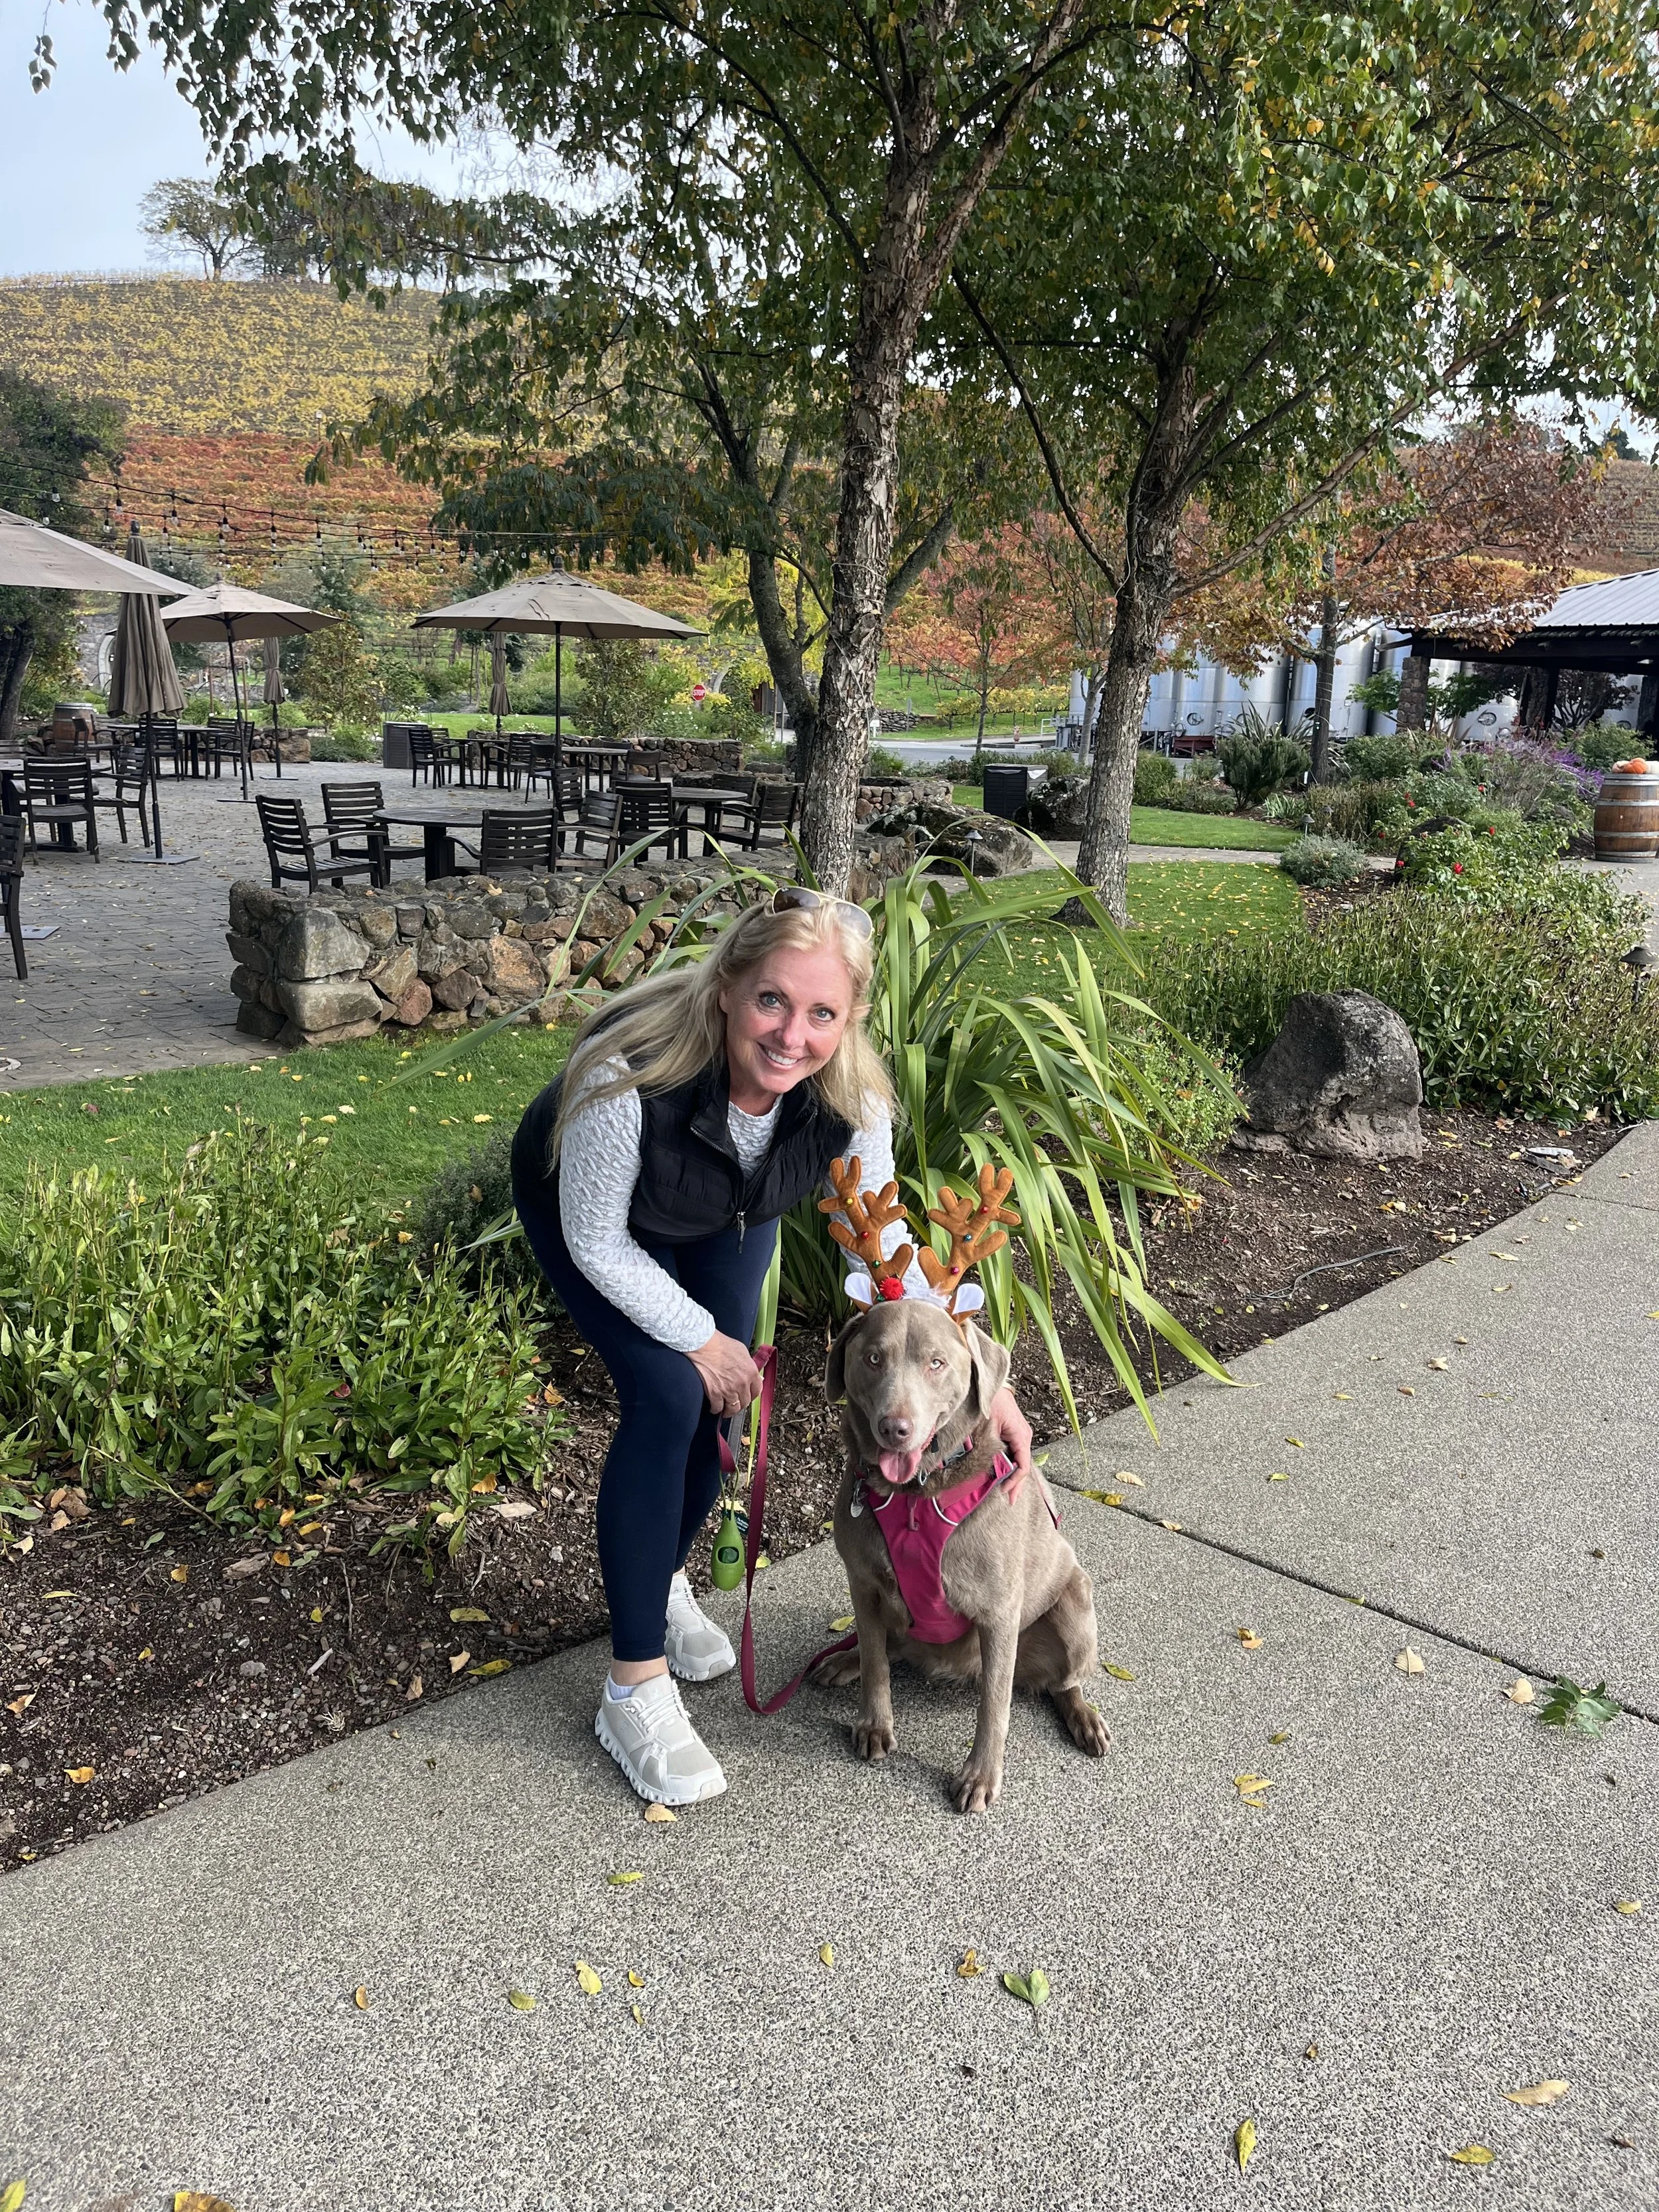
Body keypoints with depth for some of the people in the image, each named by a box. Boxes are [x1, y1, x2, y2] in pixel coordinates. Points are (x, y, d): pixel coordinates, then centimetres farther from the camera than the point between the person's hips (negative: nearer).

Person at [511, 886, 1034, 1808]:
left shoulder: (851, 1094, -32)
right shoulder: (630, 1074, -44)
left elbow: (884, 1244, -16)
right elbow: (598, 1244, -28)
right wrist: (700, 1338, -19)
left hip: (727, 1217, 4)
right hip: (586, 1209, -4)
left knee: (718, 1403, 2)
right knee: (671, 1398, -18)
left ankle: (664, 1577, 36)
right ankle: (635, 1690, -4)